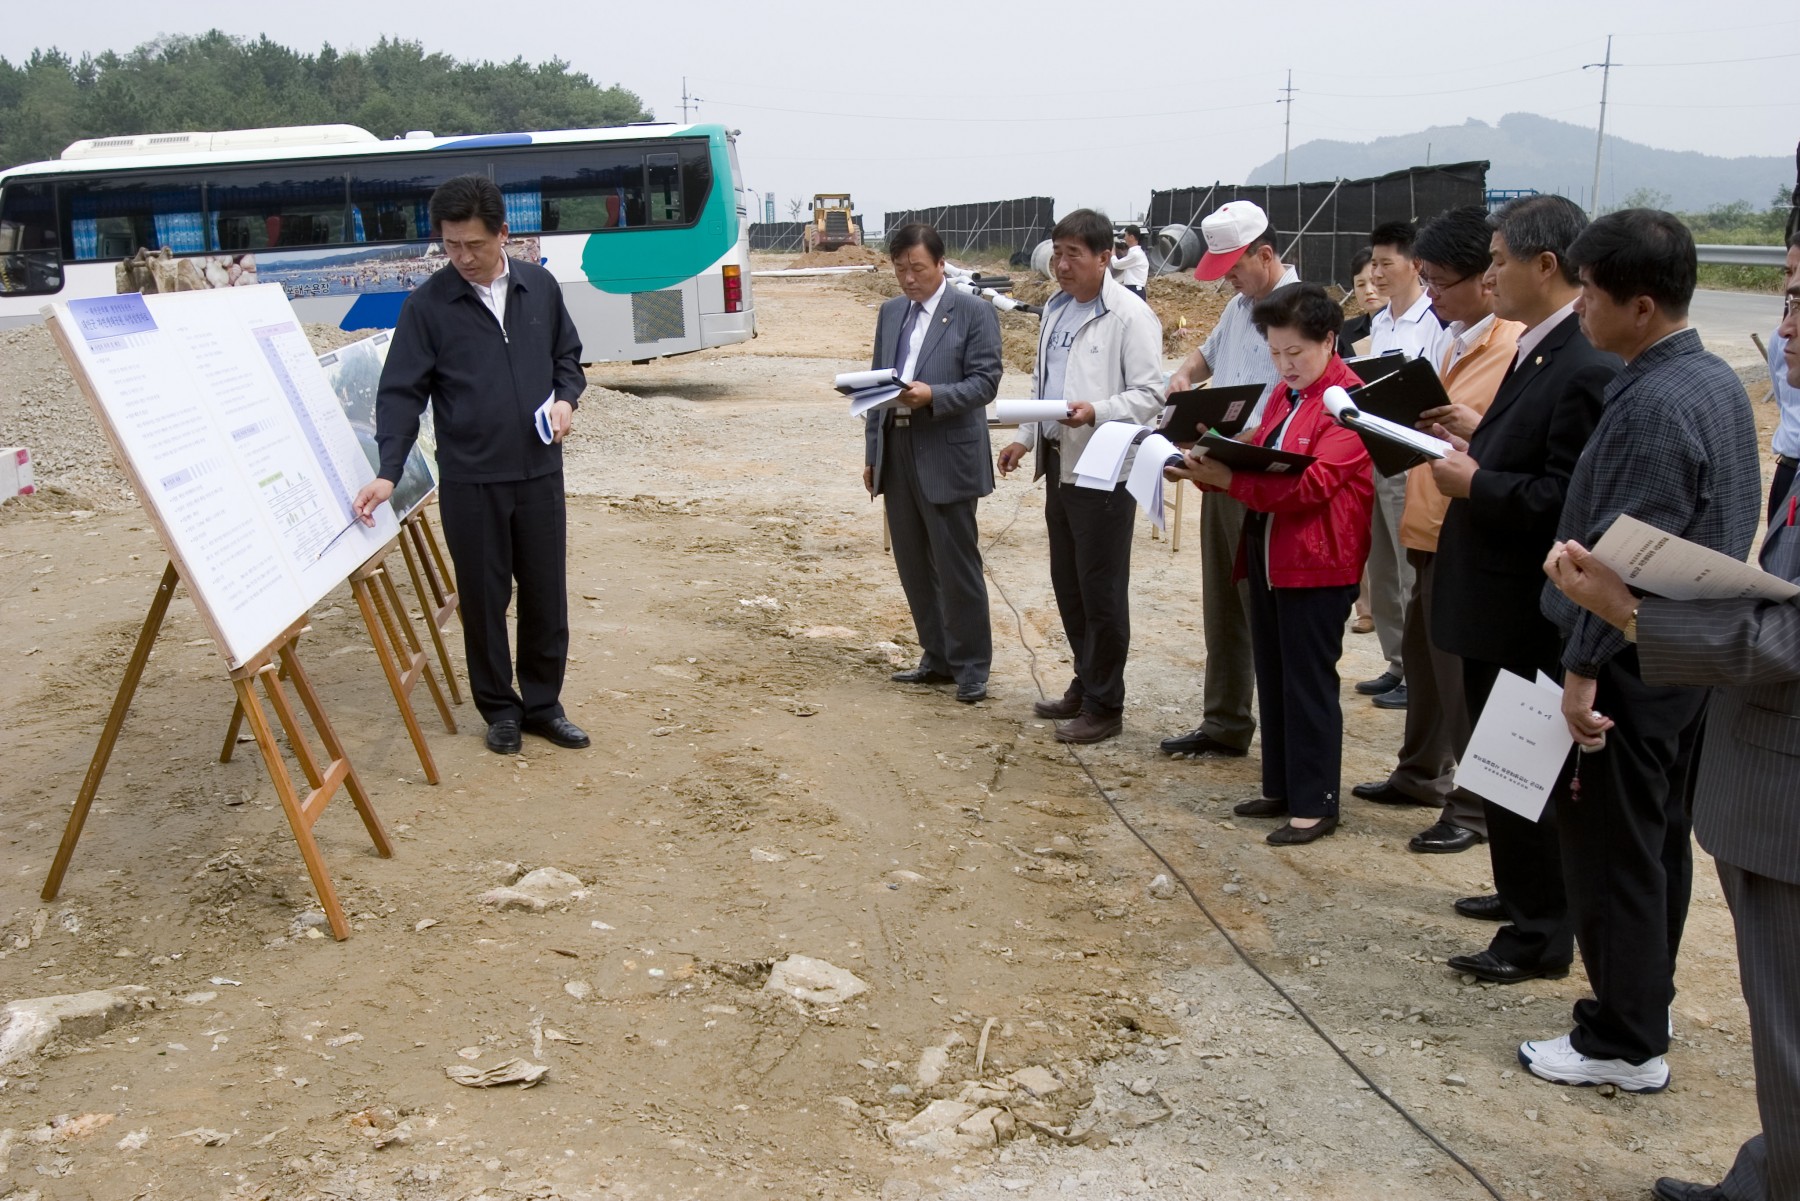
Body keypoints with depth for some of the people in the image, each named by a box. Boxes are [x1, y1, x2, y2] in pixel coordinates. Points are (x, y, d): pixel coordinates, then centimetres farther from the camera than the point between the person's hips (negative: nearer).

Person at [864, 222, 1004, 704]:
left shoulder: (974, 312, -4)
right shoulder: (890, 313, 14)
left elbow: (985, 381, -10)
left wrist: (932, 395, -25)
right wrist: (872, 451, 14)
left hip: (947, 457, -6)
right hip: (896, 454, 6)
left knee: (957, 566, -2)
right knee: (913, 565, 11)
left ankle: (971, 666, 10)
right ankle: (937, 657, 23)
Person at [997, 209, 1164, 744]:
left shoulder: (1130, 316, -12)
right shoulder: (1056, 309, 13)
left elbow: (1149, 395, -15)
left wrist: (1096, 411, -28)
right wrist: (1025, 438, 14)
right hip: (1059, 461, 8)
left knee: (1101, 591, 0)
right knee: (1067, 584, 16)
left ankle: (1104, 705, 11)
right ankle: (1084, 683, 30)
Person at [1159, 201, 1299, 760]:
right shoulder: (1238, 307, 13)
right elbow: (1209, 352, 32)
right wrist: (1186, 374, 11)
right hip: (1223, 478, 9)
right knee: (1222, 608, 14)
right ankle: (1223, 725, 24)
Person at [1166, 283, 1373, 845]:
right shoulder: (1284, 394, 15)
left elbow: (1311, 483, -23)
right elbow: (1257, 463, 13)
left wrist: (1227, 477, -29)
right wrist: (1207, 467, -7)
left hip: (1316, 564, -8)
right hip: (1267, 555, 8)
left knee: (1309, 682, -2)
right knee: (1272, 677, 14)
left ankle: (1315, 803, 8)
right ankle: (1281, 787, 26)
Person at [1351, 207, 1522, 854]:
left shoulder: (1519, 348, -16)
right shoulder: (1451, 339, 13)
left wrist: (1477, 430, -32)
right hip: (1430, 528, 9)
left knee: (1463, 671, 0)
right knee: (1424, 656, 20)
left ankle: (1475, 806, 13)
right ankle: (1421, 773, 37)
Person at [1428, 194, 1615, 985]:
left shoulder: (1587, 370, -22)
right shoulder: (1536, 352, 10)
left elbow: (1564, 501, -27)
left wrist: (1475, 483, -18)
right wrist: (1474, 451, 0)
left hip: (1526, 617, -10)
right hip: (1494, 602, 10)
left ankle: (1540, 934, 17)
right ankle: (1525, 895, 39)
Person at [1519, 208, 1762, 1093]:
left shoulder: (1654, 406, -23)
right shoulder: (1717, 381, 8)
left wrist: (1584, 669, -21)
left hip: (1636, 663, -10)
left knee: (1611, 852, 2)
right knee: (1660, 840, 19)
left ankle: (1624, 1044, 13)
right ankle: (1643, 1006, 33)